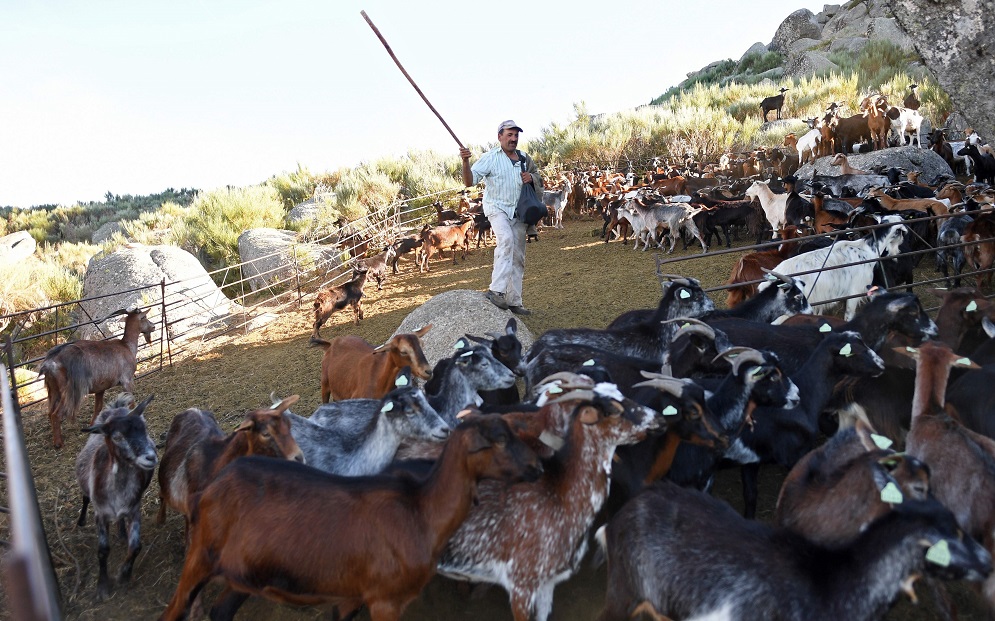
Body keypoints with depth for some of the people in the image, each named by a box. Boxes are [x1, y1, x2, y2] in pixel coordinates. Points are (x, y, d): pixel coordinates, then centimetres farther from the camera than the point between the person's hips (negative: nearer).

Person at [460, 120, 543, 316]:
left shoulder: (524, 159, 10)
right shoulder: (490, 158, -7)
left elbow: (539, 178, 23)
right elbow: (469, 181, -15)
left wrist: (532, 177, -1)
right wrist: (465, 162, -34)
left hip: (518, 212, 6)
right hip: (497, 209, -6)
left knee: (518, 258, 7)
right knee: (506, 239, -34)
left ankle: (514, 301, 15)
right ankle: (496, 290, -38)